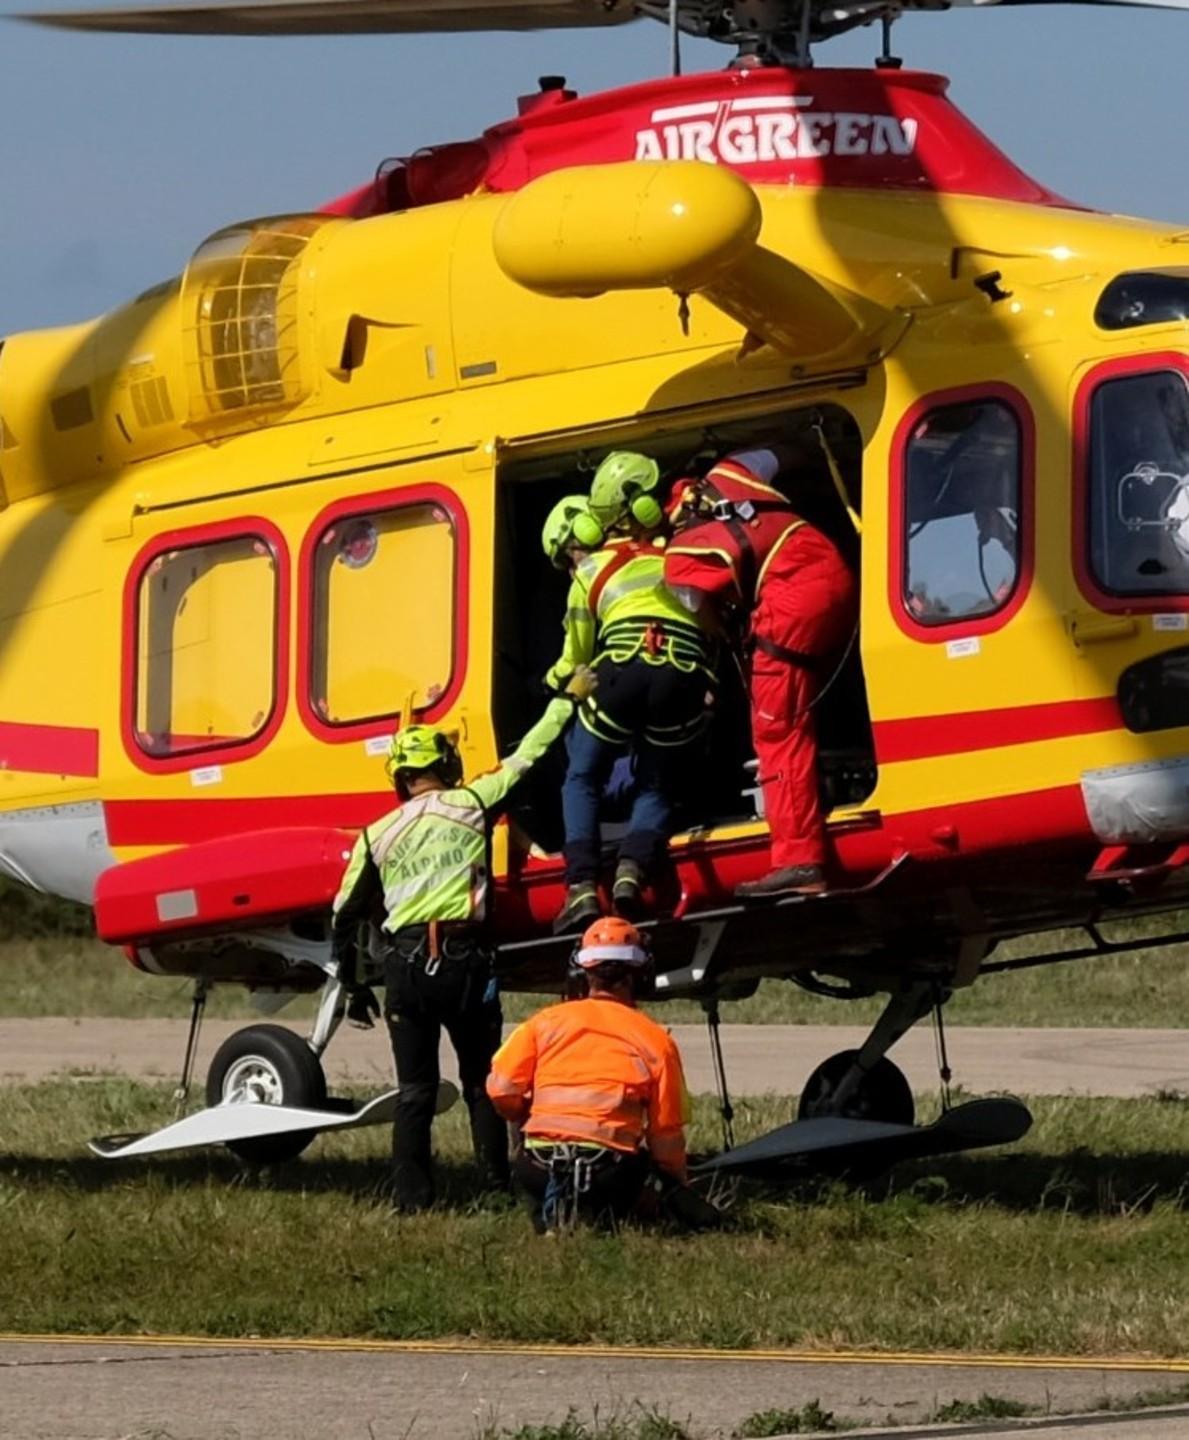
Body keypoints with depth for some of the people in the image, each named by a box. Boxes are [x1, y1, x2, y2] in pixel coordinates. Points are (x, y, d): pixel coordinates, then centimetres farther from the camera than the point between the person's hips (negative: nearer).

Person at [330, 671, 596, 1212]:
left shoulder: (377, 836, 9)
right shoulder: (470, 805, 4)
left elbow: (345, 916, 12)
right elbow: (526, 758, 13)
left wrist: (353, 986, 22)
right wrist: (569, 699, 26)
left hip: (404, 964, 2)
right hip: (464, 959, -2)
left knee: (415, 1091, 6)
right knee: (482, 1083, 8)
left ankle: (412, 1198, 1)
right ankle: (497, 1184, 1)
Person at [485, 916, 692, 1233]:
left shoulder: (546, 1021, 9)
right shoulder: (655, 1040, 7)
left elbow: (501, 1090, 3)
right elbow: (667, 1132, 8)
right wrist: (675, 1180, 26)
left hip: (540, 1162, 3)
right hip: (611, 1167, -3)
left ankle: (552, 1215, -1)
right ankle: (596, 1217, -10)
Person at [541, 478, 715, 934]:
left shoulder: (589, 575, 20)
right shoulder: (668, 557, 30)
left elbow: (575, 662, 28)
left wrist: (556, 683, 47)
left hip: (624, 669, -2)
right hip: (686, 672, 2)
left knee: (582, 781, 18)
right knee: (657, 789, 19)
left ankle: (582, 889, 0)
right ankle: (633, 871, -10)